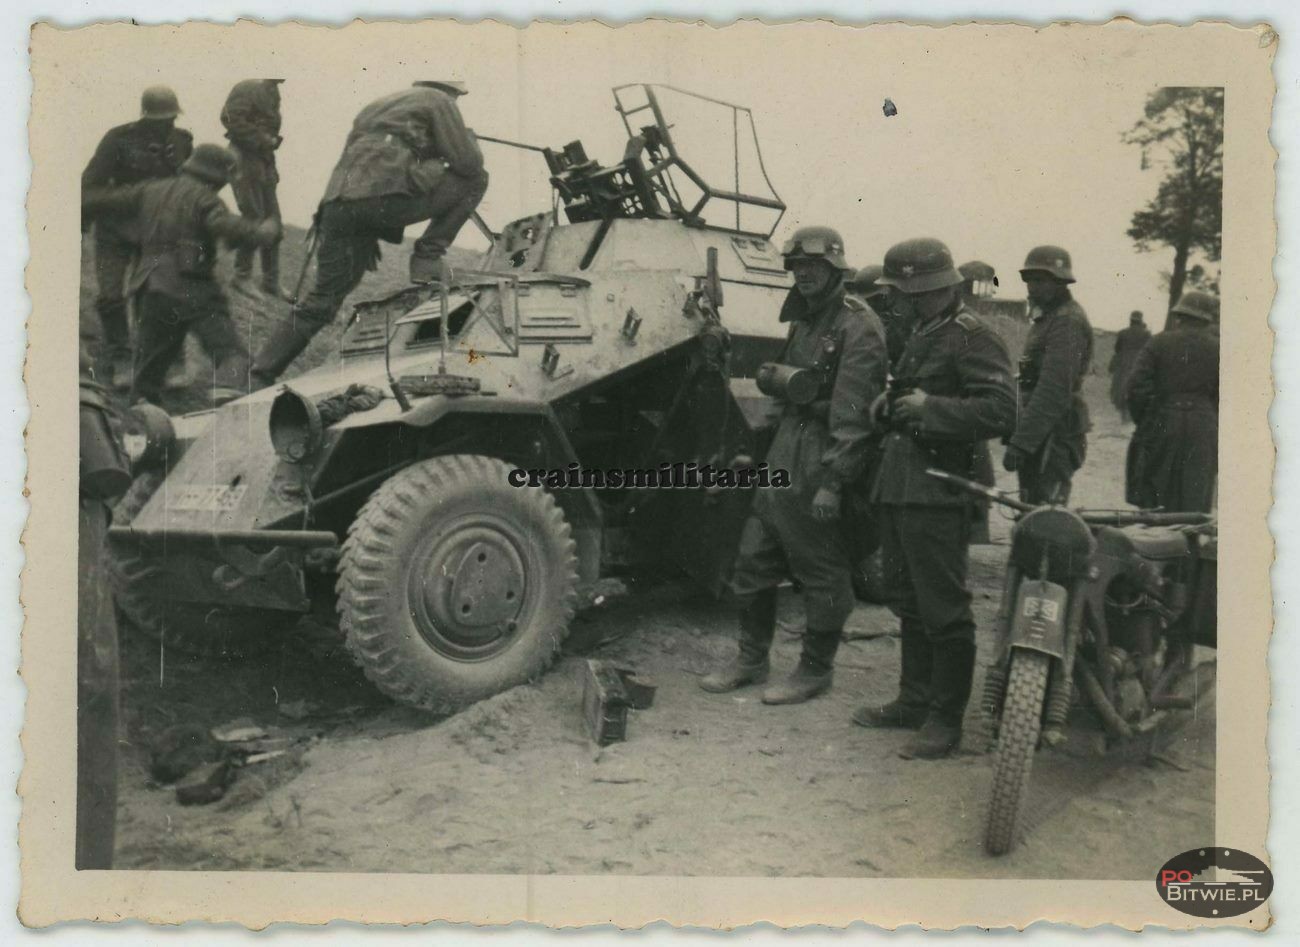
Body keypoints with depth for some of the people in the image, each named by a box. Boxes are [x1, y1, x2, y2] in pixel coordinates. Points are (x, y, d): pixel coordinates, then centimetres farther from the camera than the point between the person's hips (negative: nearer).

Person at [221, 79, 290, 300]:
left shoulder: (273, 91, 13)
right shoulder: (246, 89, -12)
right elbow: (231, 119, -21)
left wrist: (273, 139, 5)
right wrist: (263, 140, -19)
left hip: (264, 160, 8)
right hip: (245, 159, -8)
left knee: (273, 220, 7)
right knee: (254, 219, -8)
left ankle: (271, 281, 14)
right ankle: (242, 278, 5)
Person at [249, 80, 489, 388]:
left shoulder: (376, 107, 38)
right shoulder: (438, 100, 17)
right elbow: (468, 164, 10)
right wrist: (469, 139, 31)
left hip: (337, 204, 7)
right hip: (386, 195, -7)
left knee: (321, 302, 15)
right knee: (474, 180, 12)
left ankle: (259, 376, 10)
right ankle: (427, 259, 4)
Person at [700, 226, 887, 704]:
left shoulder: (858, 328, -12)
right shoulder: (802, 322, 17)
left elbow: (852, 415, -19)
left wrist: (832, 481, -23)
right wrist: (753, 449, 20)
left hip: (818, 468, -9)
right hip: (782, 460, 9)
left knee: (822, 575, 4)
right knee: (753, 561, 13)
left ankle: (816, 670, 18)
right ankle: (751, 659, 27)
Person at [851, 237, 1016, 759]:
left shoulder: (973, 338, -12)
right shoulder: (921, 334, 19)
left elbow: (1000, 412, -22)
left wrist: (929, 408, -20)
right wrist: (891, 405, 13)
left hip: (939, 490, -10)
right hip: (900, 484, 10)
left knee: (943, 609, -3)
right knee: (909, 602, 17)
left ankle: (945, 719, 7)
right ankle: (914, 699, 29)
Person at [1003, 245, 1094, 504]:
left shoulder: (1068, 321, -14)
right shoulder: (1046, 317, 20)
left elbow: (1054, 388, -23)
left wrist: (1020, 441, -26)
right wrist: (1017, 432, 21)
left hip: (1056, 436, -10)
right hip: (1041, 435, 10)